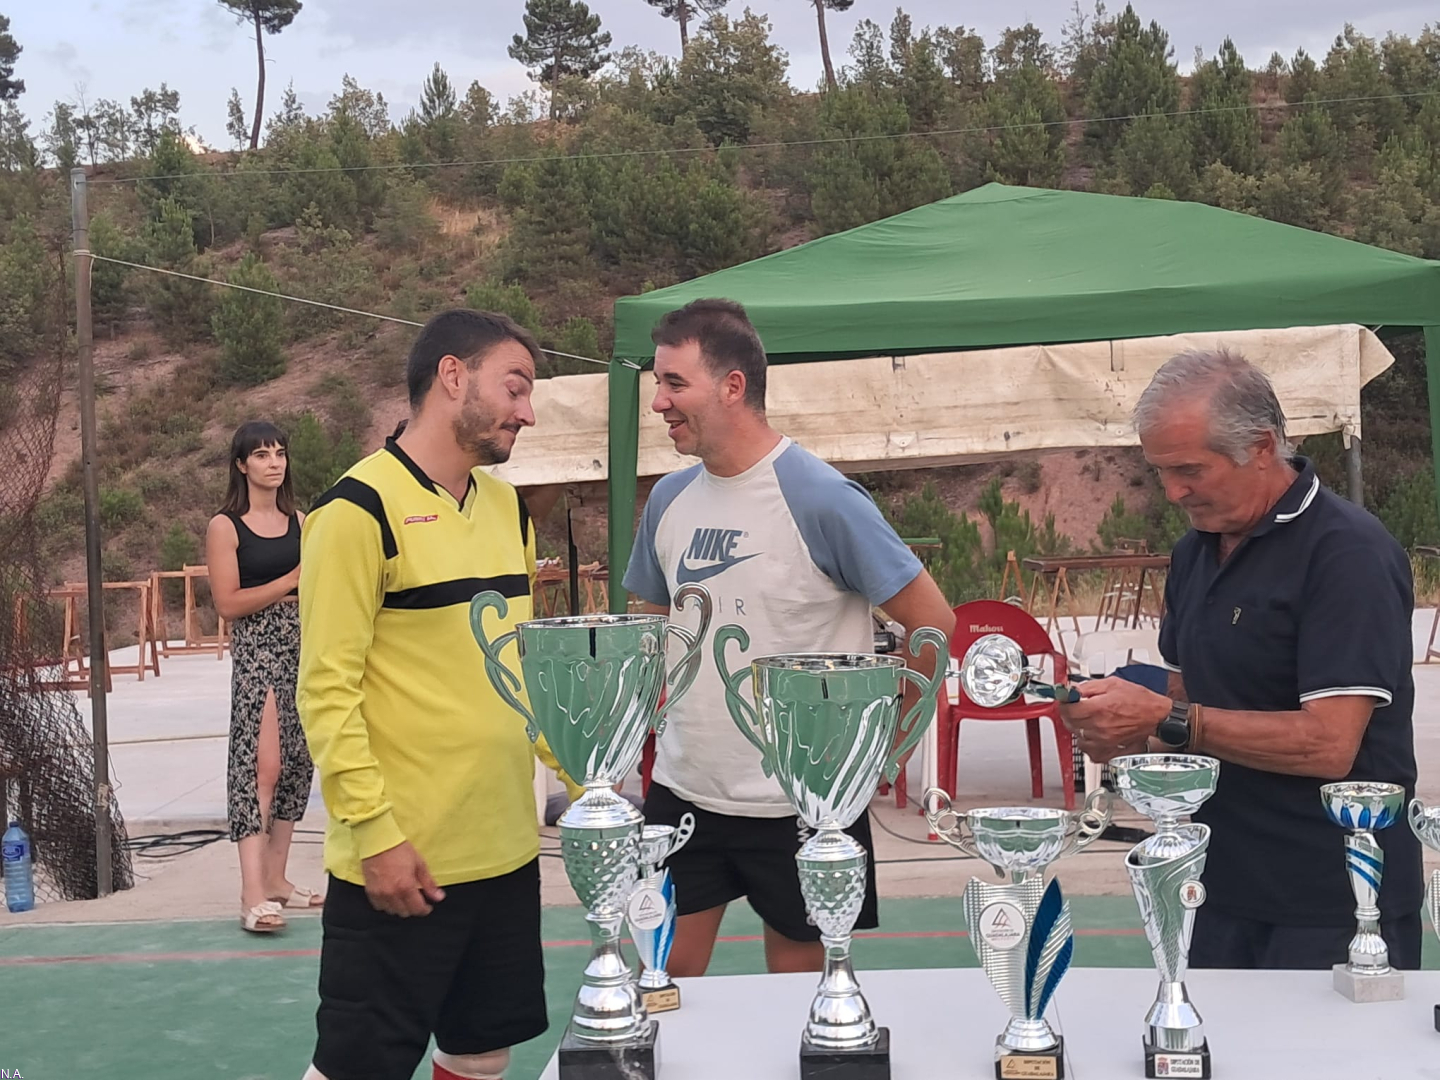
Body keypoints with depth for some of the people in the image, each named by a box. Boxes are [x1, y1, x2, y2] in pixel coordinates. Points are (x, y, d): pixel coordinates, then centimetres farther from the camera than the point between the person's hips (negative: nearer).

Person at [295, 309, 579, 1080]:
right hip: (401, 865, -7)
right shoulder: (360, 511, -12)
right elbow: (328, 690, -15)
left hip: (505, 852, 7)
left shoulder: (507, 508, 11)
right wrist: (376, 833, -18)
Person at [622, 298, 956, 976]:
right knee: (666, 979, 10)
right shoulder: (669, 500, 4)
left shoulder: (820, 499, -15)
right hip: (682, 788, 5)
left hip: (801, 800, -5)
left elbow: (933, 624, -11)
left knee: (797, 979, 10)